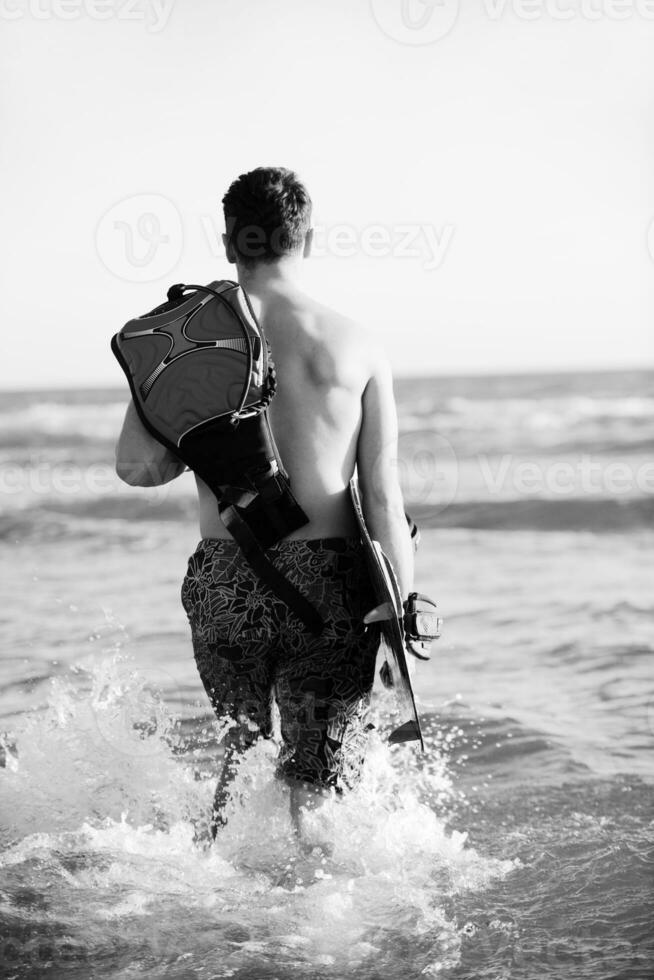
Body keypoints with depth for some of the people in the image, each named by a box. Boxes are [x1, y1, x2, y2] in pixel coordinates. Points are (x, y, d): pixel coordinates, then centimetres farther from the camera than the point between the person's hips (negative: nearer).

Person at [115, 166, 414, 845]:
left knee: (242, 740, 28)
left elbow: (135, 466, -4)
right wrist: (402, 610, 2)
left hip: (224, 579, 2)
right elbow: (382, 493, -3)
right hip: (326, 580, -2)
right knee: (314, 789, 8)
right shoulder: (355, 345, -1)